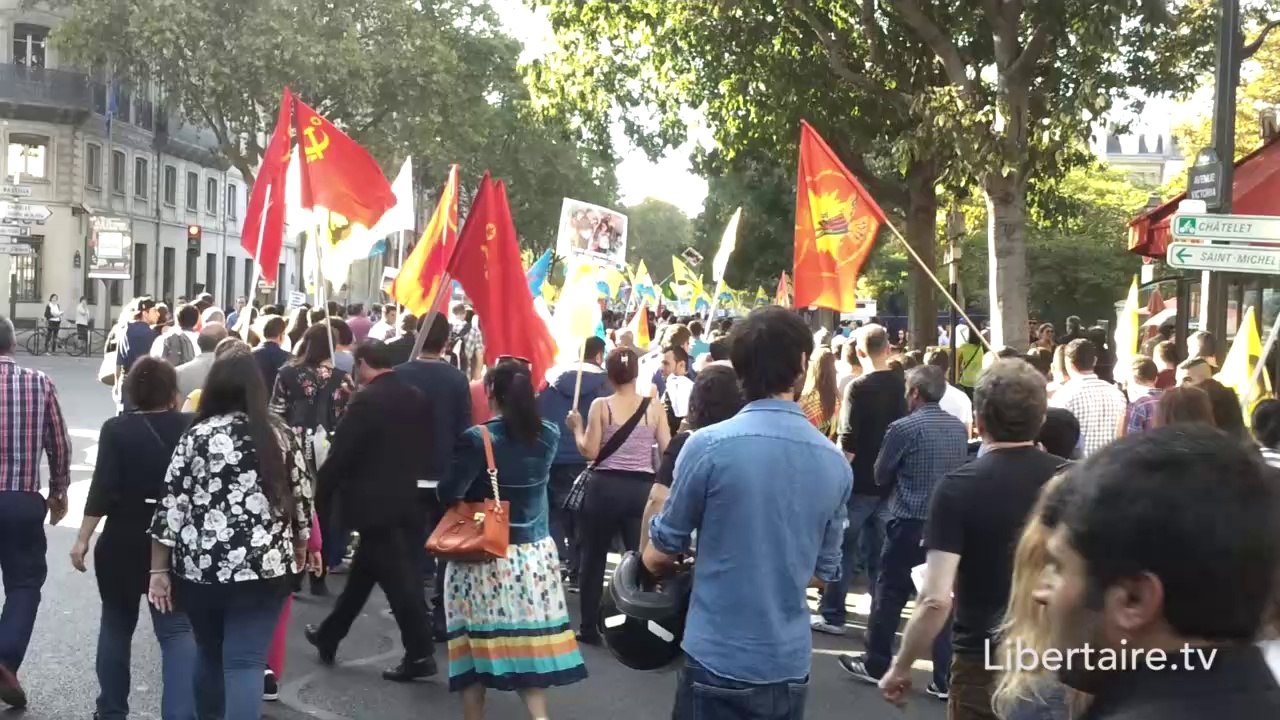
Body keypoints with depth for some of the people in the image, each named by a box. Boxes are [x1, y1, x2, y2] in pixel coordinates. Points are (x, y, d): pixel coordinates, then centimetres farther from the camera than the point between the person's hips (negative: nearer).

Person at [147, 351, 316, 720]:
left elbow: (171, 505, -4)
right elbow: (302, 500, 7)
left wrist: (159, 570, 3)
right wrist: (300, 550, 23)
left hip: (200, 567, 1)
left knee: (208, 653, 22)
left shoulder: (196, 436, -2)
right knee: (245, 662, -1)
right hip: (264, 567, -1)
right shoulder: (280, 436, 1)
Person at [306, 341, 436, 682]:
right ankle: (329, 636, 33)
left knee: (397, 579, -3)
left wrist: (321, 498, -4)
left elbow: (340, 454, -14)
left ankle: (420, 654, 0)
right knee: (362, 571, 19)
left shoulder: (366, 400, -15)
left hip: (373, 503, -8)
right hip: (405, 499, 8)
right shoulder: (416, 398, 6)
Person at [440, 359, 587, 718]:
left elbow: (449, 494, -17)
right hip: (535, 554, 4)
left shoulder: (477, 439, -16)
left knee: (477, 643, 8)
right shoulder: (548, 435, -1)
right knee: (529, 641, 11)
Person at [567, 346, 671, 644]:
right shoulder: (654, 407, -1)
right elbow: (668, 453, -1)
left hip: (605, 487, -1)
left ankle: (589, 628, 19)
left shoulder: (600, 406, -5)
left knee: (593, 557, 13)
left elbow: (590, 452, -6)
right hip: (642, 489, 1)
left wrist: (576, 427, 9)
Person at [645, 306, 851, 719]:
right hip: (790, 664, 4)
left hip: (718, 661, -4)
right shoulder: (836, 464, -1)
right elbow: (823, 571, 10)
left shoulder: (709, 445, -14)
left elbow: (660, 554, -3)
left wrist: (656, 562, 19)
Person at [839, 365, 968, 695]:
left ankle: (876, 665, 20)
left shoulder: (904, 428, -12)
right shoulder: (959, 427, 5)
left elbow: (880, 475, -2)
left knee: (889, 594, 8)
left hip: (911, 523, -5)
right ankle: (945, 677, 11)